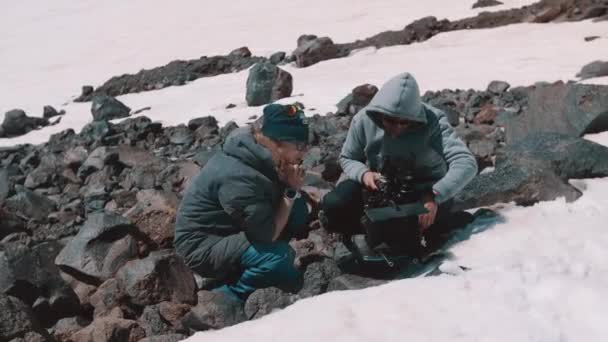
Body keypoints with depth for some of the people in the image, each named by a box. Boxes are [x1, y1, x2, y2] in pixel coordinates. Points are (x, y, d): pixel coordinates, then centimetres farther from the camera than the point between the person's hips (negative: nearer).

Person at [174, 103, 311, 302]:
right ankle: (232, 296, -4)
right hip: (203, 246, -9)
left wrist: (291, 186, -17)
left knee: (298, 209, -2)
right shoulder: (239, 176, -32)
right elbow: (269, 233, -27)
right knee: (279, 258, -30)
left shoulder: (257, 151, -6)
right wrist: (291, 191, -20)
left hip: (233, 228, 9)